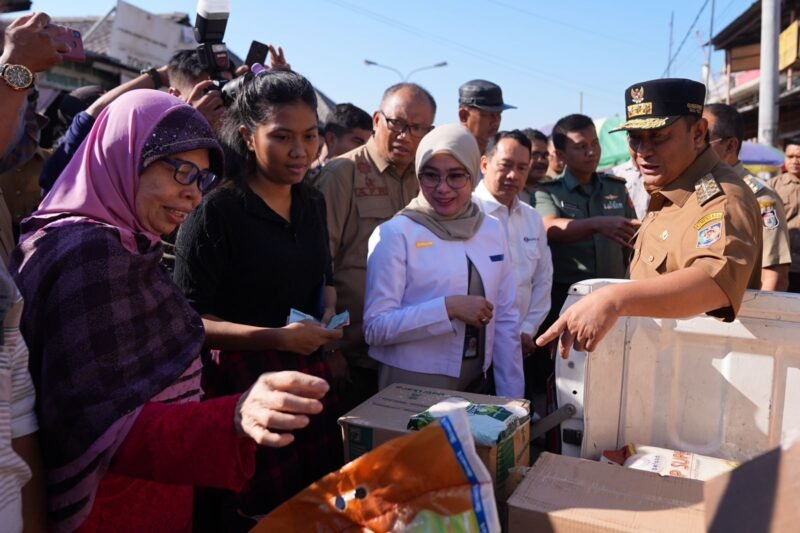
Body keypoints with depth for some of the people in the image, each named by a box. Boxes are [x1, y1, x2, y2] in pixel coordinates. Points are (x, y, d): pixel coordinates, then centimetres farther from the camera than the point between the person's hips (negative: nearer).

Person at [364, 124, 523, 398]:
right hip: (411, 391, -4)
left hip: (477, 385, 4)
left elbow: (506, 320, 4)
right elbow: (375, 327, -14)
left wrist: (511, 398, 3)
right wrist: (449, 307, -22)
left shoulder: (493, 230, 2)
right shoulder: (395, 233, -11)